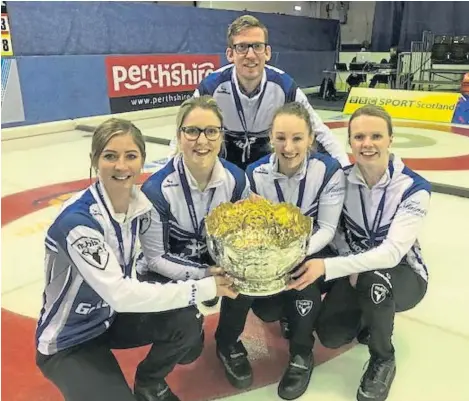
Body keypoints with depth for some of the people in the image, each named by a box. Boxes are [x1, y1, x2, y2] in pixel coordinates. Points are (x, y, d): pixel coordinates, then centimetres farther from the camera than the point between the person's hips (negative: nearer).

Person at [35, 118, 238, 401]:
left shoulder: (140, 202, -11)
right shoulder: (76, 221, -31)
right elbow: (121, 294, -34)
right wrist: (206, 288, -30)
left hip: (113, 316, 6)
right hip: (67, 342, -5)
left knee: (186, 322, -16)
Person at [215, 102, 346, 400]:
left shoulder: (329, 171, -19)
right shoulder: (256, 173, -15)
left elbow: (327, 228, -16)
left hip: (311, 252, 0)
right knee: (267, 311, -24)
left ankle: (302, 353, -8)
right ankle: (227, 342, 10)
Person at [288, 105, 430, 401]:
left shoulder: (414, 188, -23)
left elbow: (392, 252, -33)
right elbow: (333, 229, -2)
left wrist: (327, 267, -43)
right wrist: (351, 267, -21)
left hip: (403, 274, -3)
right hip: (356, 271, 3)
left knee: (374, 280, -37)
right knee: (331, 335, -18)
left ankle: (383, 359, -8)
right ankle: (369, 314, 18)